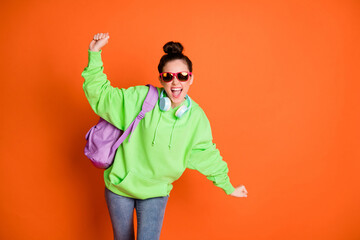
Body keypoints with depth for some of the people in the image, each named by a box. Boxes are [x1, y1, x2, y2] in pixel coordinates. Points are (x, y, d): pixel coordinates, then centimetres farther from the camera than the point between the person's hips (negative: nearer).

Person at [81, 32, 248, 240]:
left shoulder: (196, 117, -9)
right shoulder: (140, 98, -15)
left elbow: (206, 155, 4)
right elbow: (101, 95, -11)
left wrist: (228, 187, 13)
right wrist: (95, 55, -22)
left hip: (156, 192, 0)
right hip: (119, 186, 0)